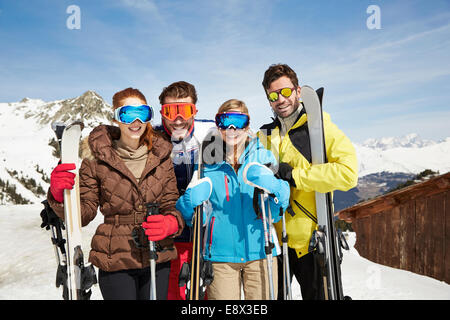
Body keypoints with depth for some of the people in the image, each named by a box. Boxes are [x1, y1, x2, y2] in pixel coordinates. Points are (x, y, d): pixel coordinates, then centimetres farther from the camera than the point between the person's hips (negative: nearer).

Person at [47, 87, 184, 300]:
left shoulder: (161, 157, 1)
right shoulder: (97, 158, -5)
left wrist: (170, 223, -20)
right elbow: (83, 212, -3)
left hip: (158, 260, 3)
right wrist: (59, 194, -22)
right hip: (115, 263, -2)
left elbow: (172, 205, 2)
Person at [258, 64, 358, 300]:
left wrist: (295, 176, -20)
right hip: (273, 238, 4)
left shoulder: (321, 127, -5)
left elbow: (348, 173, -18)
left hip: (310, 238, -4)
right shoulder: (264, 135, 9)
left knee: (317, 294, 11)